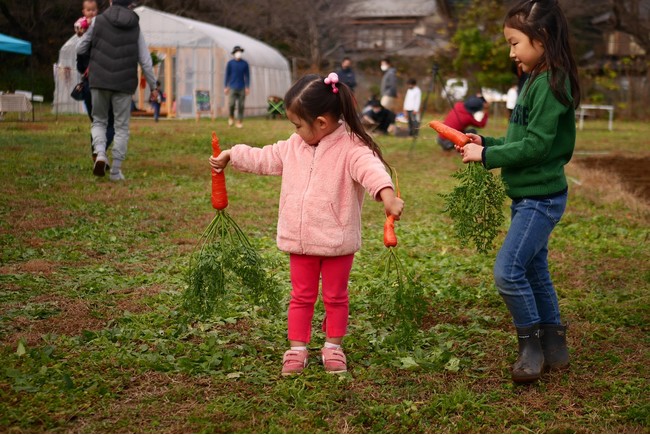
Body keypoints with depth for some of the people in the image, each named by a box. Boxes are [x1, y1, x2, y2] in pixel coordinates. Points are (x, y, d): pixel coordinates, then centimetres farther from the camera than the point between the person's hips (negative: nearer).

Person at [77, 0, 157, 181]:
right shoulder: (135, 27, 6)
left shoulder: (98, 21, 2)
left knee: (99, 121, 17)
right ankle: (116, 170, 6)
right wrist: (153, 86, 14)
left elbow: (80, 49, 7)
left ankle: (100, 154, -9)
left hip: (99, 81, 0)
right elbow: (145, 61, 5)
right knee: (121, 127, 9)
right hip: (124, 84, 0)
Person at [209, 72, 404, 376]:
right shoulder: (294, 146, 3)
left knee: (335, 296, 13)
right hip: (300, 239, 5)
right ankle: (297, 349, 22)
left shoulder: (351, 148, -19)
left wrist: (388, 196, -55)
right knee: (301, 296, 13)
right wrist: (231, 155, 21)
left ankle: (333, 347, 27)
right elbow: (264, 159, 18)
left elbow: (371, 168, -36)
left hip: (337, 240, -5)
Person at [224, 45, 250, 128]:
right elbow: (227, 75, 5)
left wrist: (248, 87, 1)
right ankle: (231, 117, 17)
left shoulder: (245, 63, 4)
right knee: (231, 104, -10)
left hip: (242, 88, 1)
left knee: (241, 105, -1)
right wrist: (226, 87, 2)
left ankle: (239, 122, 7)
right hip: (232, 87, -1)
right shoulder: (230, 63, 1)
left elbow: (247, 75, 7)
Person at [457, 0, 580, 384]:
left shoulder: (551, 84, -17)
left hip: (541, 197, -10)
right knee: (534, 272, 14)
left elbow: (536, 146, -22)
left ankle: (532, 345, 4)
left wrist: (486, 156, -16)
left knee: (508, 271, -12)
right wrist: (485, 143, 6)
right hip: (528, 196, 10)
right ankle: (554, 349, 24)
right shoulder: (534, 81, 12)